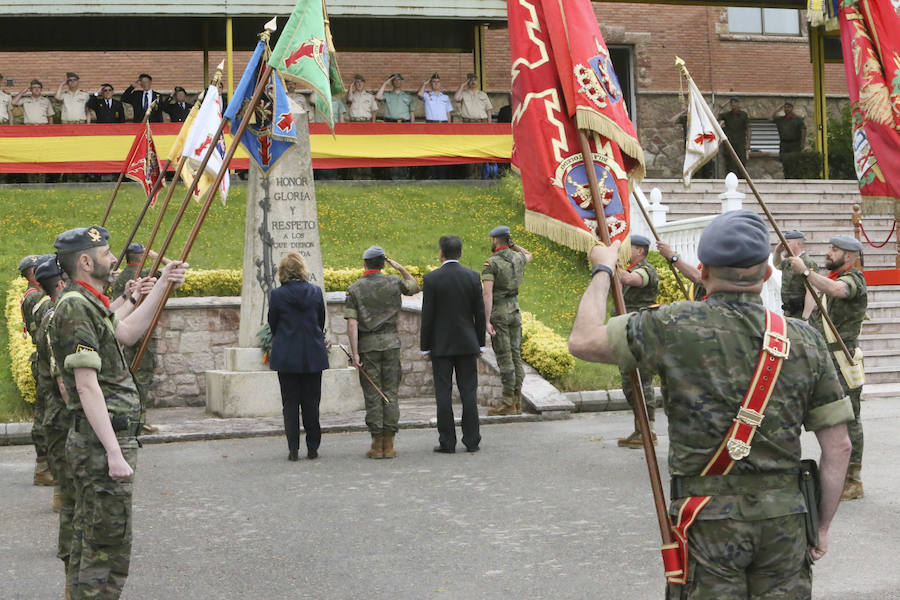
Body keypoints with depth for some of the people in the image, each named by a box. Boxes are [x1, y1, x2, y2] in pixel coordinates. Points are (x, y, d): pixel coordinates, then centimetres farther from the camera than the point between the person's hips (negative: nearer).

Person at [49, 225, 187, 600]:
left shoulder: (86, 303, 13)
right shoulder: (76, 308, -18)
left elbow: (127, 332, 28)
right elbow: (87, 387, -23)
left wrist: (162, 285, 22)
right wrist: (114, 453, -26)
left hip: (93, 442, 11)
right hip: (102, 441, -11)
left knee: (88, 540, 18)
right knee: (108, 546, -7)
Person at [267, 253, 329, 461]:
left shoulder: (277, 295, -9)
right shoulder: (316, 292, -3)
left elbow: (273, 324, 2)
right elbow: (321, 321, 6)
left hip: (286, 357, -2)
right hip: (313, 356, 2)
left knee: (290, 403, 5)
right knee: (311, 403, 9)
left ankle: (293, 449, 3)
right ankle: (313, 448, 12)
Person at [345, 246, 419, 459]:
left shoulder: (354, 289, -1)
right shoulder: (394, 282, 2)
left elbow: (352, 324, -9)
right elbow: (415, 287, 24)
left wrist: (354, 353, -8)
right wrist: (401, 269, 23)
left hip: (367, 345, -1)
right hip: (391, 342, 1)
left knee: (372, 395, 2)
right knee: (391, 393, 4)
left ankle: (377, 445, 1)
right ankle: (389, 445, 2)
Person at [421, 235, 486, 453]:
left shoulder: (432, 279, -8)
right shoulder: (472, 277, -1)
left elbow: (427, 316, -7)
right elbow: (480, 313, 3)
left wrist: (425, 347, 1)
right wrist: (480, 343, 12)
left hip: (441, 345, -2)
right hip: (467, 344, 2)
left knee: (443, 393, 2)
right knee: (469, 392, 6)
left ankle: (447, 442, 3)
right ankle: (472, 441, 7)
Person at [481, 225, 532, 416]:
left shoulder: (490, 263, -13)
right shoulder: (518, 258, 7)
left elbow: (487, 294, -20)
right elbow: (529, 255, 34)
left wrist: (487, 321, -23)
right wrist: (513, 245, 20)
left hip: (498, 312, -6)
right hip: (515, 310, 6)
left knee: (504, 357, -6)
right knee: (516, 355, 9)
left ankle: (508, 403, -5)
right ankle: (517, 400, 12)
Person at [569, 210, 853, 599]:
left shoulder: (676, 328, -10)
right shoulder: (804, 341, 0)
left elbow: (582, 342, -3)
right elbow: (838, 446, 1)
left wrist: (603, 271, 11)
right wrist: (823, 525, 11)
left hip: (708, 520, -3)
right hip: (784, 519, 3)